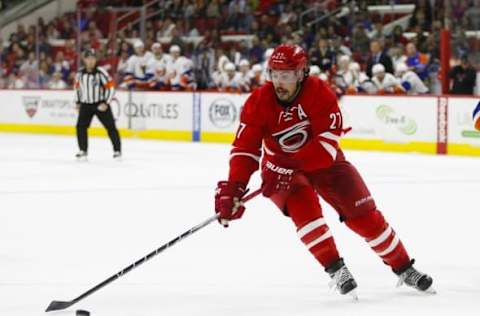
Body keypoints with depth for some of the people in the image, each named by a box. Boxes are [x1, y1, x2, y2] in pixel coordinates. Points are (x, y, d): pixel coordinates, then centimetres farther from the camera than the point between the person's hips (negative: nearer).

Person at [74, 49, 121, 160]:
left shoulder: (100, 72, -14)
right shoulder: (80, 73, -1)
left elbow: (110, 87, -12)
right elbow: (77, 86, 16)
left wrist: (106, 103, -16)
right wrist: (78, 102, 16)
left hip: (101, 104, -3)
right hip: (86, 104, 3)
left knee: (110, 126, -3)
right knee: (81, 126, -9)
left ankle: (117, 150, 7)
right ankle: (83, 151, 1)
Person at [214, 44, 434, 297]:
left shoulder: (320, 93, -23)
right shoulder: (259, 102, -17)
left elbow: (327, 141, -29)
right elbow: (244, 149, -19)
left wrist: (292, 165, -39)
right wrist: (233, 190, -32)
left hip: (323, 161, 0)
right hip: (280, 166, 0)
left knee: (364, 214, -5)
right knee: (303, 205, -30)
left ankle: (404, 269, 11)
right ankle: (336, 269, -21)